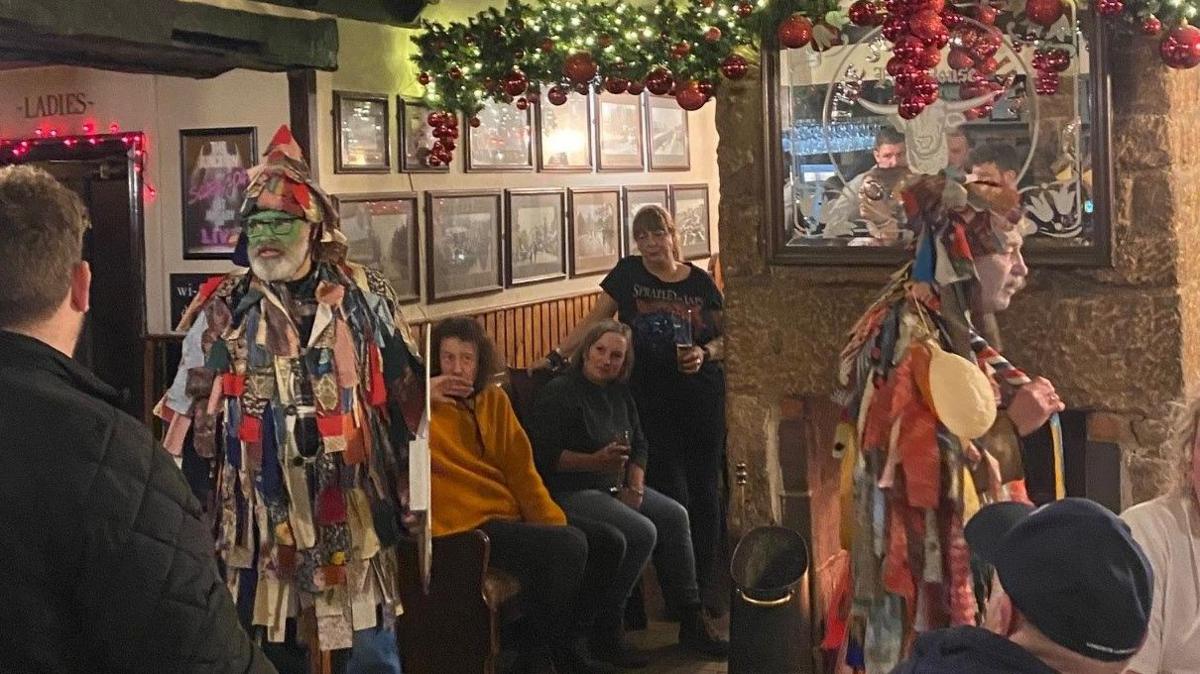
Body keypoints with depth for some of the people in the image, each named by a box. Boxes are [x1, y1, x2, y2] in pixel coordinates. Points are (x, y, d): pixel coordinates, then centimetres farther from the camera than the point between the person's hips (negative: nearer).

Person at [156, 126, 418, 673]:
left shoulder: (363, 296, 2)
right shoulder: (223, 309, 1)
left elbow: (405, 392, 10)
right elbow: (189, 415, 7)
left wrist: (408, 489, 8)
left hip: (354, 506, 0)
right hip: (260, 510, 0)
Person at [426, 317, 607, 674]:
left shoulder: (494, 400, 13)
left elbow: (520, 467, 9)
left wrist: (552, 522, -2)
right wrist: (420, 394, -25)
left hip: (511, 514, 7)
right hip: (467, 525, -7)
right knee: (568, 548, -23)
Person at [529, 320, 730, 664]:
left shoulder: (619, 393, 13)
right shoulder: (559, 393, -12)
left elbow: (639, 445, 16)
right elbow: (544, 455, -19)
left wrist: (635, 487, 0)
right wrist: (596, 461, -27)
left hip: (614, 487, 9)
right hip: (571, 492, -9)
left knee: (674, 516, -6)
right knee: (641, 532, -25)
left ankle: (691, 623, 2)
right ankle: (605, 633, -14)